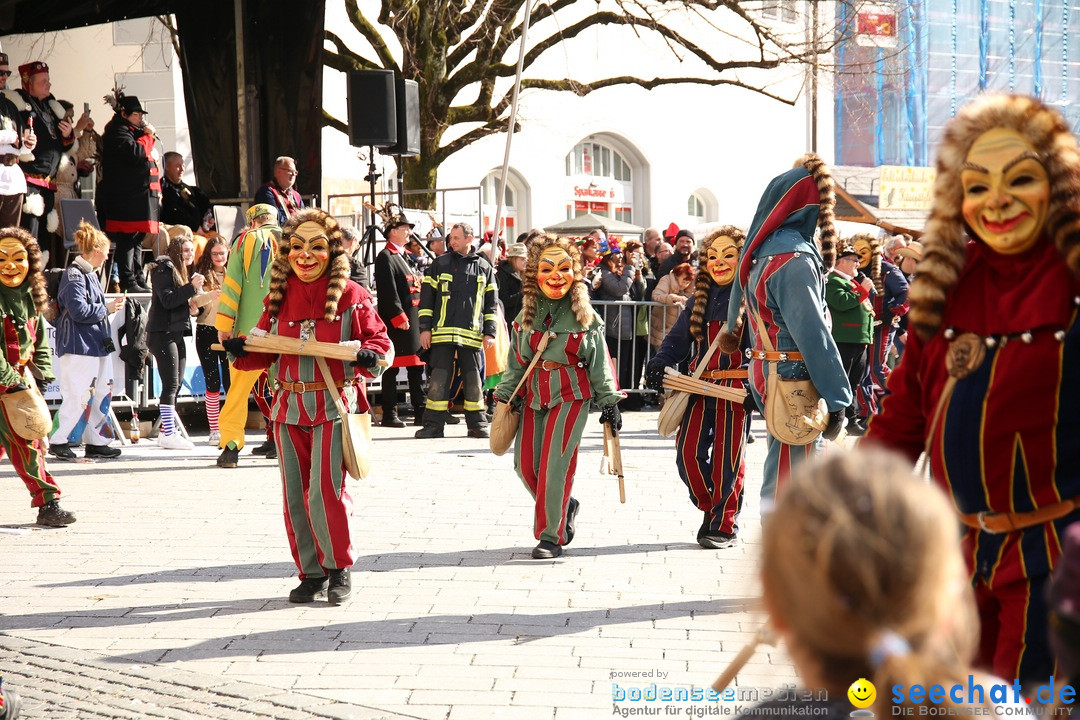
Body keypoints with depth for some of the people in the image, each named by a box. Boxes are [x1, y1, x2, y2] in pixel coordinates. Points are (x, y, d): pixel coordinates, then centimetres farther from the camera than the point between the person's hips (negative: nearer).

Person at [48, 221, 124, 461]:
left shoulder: (90, 274, 17)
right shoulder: (74, 276, -14)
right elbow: (79, 311, -22)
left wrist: (110, 306, 7)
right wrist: (107, 309, -12)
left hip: (96, 346, 10)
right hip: (78, 347, -10)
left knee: (101, 394, 10)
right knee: (78, 397, -9)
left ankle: (96, 442, 15)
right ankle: (58, 442, 1)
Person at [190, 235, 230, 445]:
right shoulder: (202, 274, 2)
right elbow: (193, 300, -13)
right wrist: (209, 296, -32)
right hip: (207, 332, -1)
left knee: (230, 381, -1)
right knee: (212, 382, 2)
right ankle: (214, 430, 6)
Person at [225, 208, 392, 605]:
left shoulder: (351, 295, -3)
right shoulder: (278, 297, 9)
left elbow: (380, 341, 0)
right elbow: (266, 350, 15)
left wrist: (370, 356, -21)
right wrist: (242, 350, -5)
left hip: (334, 405, -5)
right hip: (289, 406, 5)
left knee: (325, 491, -12)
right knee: (294, 495, 7)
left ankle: (340, 568, 6)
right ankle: (311, 572, 19)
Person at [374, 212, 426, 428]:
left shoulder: (406, 256, 20)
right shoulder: (385, 257, -8)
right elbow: (388, 292, -17)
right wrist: (399, 317, -22)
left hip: (413, 320, 9)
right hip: (396, 323, -9)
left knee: (417, 369, 9)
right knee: (392, 369, -5)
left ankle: (421, 412, 13)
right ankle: (389, 415, -2)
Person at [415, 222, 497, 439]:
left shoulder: (484, 268, 11)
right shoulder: (440, 264, 7)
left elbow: (490, 304, 13)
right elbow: (426, 297, 7)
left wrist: (489, 332, 6)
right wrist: (425, 328, 1)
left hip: (472, 335, 1)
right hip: (442, 332, -1)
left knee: (474, 381, 4)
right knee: (438, 380, -3)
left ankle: (477, 424, 13)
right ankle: (433, 424, 2)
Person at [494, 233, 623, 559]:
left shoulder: (584, 316, -3)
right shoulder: (527, 315, 6)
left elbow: (600, 362, 1)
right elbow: (516, 362, 12)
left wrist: (609, 403, 1)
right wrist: (505, 398, 8)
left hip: (571, 395, -4)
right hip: (534, 395, 5)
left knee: (555, 465, -10)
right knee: (525, 464, 3)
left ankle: (552, 536, 0)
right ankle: (564, 507, 28)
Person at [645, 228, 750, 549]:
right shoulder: (701, 297, 13)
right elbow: (678, 338, 15)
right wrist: (659, 365, -2)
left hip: (736, 388, -5)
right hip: (700, 387, 5)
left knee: (727, 456, 0)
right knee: (689, 453, -1)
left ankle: (726, 526, 12)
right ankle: (711, 509, 21)